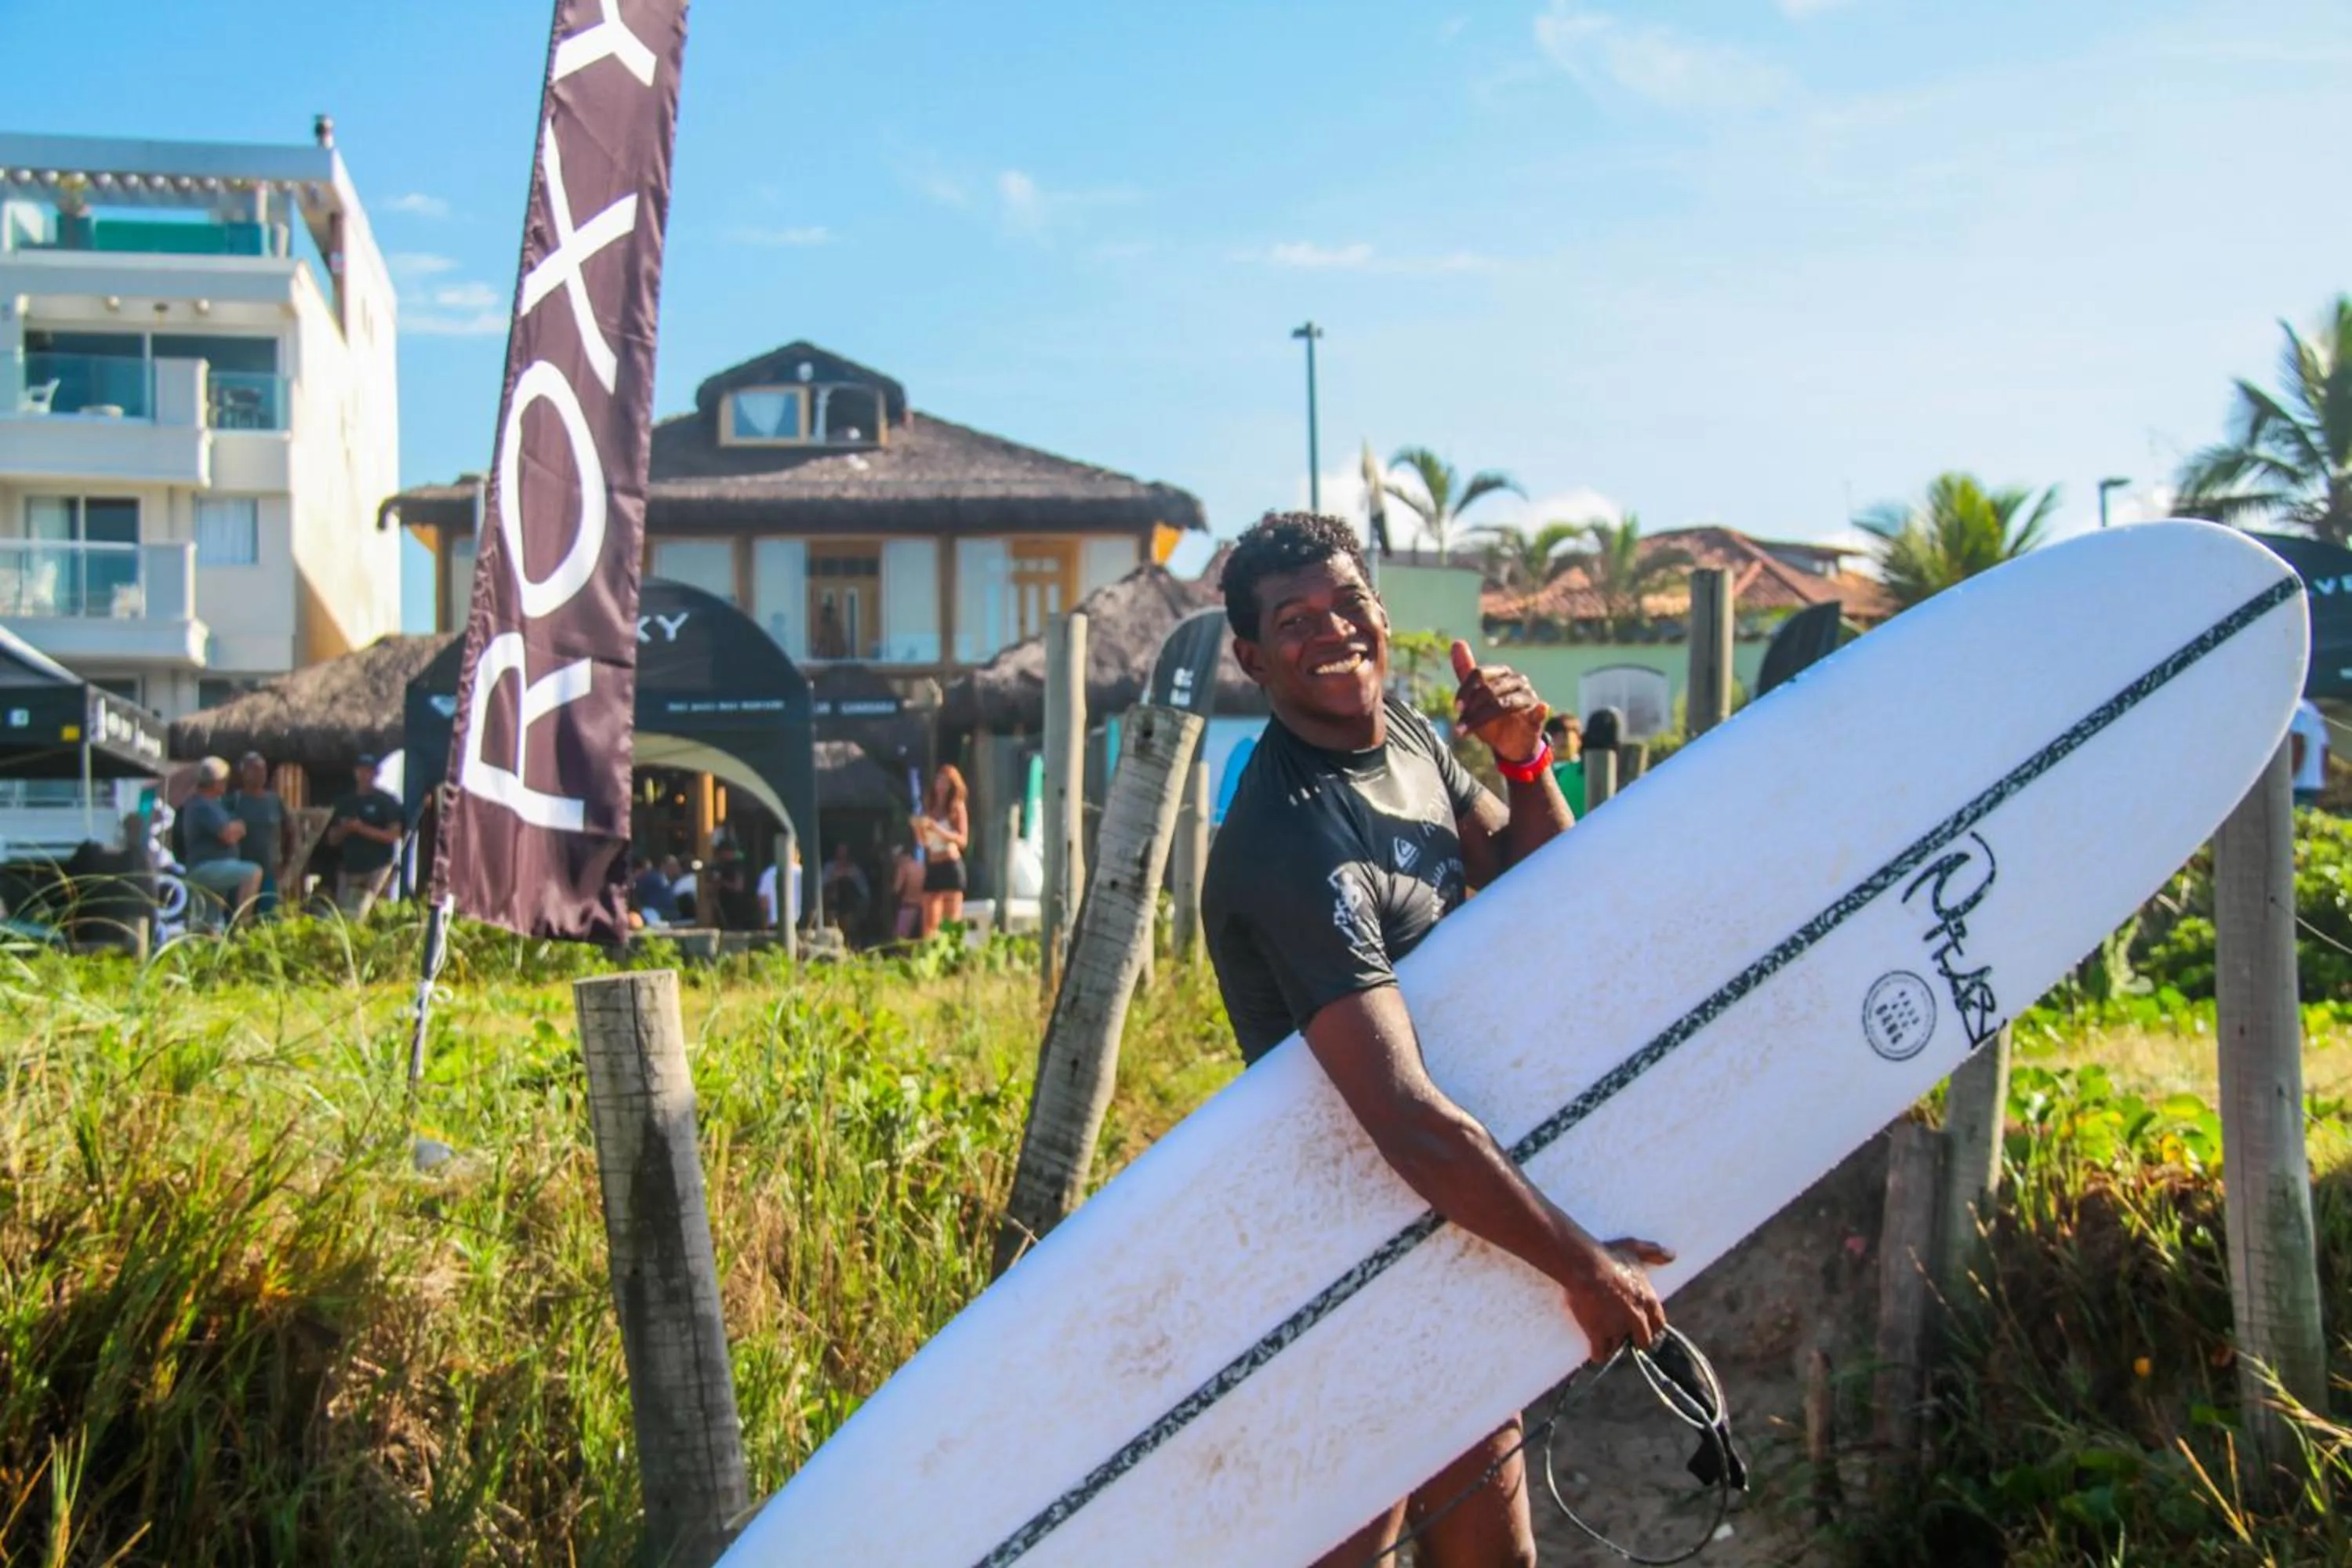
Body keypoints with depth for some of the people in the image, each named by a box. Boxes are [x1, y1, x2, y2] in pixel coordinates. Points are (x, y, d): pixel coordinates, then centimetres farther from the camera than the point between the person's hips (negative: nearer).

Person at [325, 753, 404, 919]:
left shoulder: (386, 801, 0)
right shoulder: (345, 803, 15)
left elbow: (393, 835, -9)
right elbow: (332, 839, 17)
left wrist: (362, 829, -17)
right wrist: (344, 829, -6)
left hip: (377, 868, -5)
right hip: (350, 869, 5)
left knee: (357, 916, -15)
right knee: (342, 916, 2)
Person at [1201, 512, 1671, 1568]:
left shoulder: (1402, 732, 1)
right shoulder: (1291, 846, -29)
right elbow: (1409, 1125, -35)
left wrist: (1526, 765, -8)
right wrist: (1582, 1265, -27)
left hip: (1452, 1210, 9)